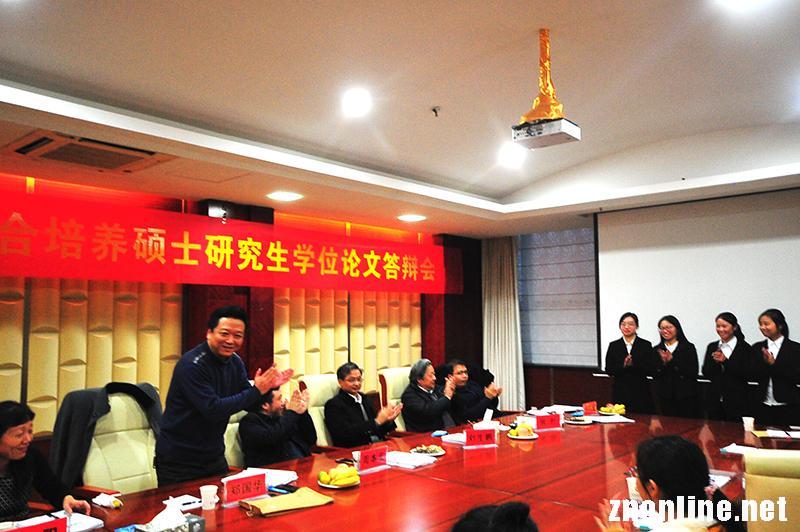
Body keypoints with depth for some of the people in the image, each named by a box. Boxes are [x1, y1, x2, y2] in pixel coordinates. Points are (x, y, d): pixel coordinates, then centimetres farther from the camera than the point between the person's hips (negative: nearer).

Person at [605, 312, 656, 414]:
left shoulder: (646, 345, 4)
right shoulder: (613, 346, 8)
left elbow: (651, 370, -3)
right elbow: (608, 370, 3)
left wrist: (633, 364, -17)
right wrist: (623, 365, -14)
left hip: (641, 393, -1)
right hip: (620, 393, 1)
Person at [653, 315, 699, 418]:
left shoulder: (689, 347, 0)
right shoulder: (657, 350, 8)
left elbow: (693, 372, -9)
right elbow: (655, 374, 3)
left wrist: (672, 360, -16)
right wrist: (663, 362, -15)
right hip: (665, 397, 2)